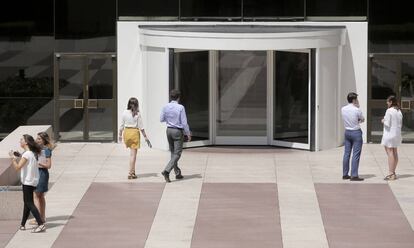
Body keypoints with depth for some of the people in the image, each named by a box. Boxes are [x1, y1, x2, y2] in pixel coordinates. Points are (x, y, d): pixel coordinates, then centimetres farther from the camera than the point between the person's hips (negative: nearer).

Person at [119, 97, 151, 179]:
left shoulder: (124, 113, -2)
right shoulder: (137, 114, -9)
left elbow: (122, 125, 4)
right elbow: (141, 127, -9)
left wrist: (120, 135, 17)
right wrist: (145, 137, -2)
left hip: (126, 132, 4)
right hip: (134, 132, -4)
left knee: (132, 153, 21)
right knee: (133, 153, 1)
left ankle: (133, 171, 22)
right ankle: (131, 173, 0)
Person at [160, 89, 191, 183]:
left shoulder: (166, 107, -2)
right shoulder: (180, 107, -16)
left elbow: (161, 119, 7)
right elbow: (184, 122, -14)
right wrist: (188, 134, -3)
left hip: (169, 130, 6)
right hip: (178, 131, -5)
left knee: (173, 153, 17)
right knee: (177, 154, -2)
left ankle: (178, 173, 22)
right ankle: (166, 171, -19)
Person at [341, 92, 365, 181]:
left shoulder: (343, 109, 1)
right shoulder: (357, 110, -16)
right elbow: (362, 120, 0)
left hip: (347, 131, 6)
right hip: (356, 132, -6)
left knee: (346, 153, 11)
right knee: (356, 154, -4)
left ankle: (345, 174, 16)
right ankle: (354, 175, -6)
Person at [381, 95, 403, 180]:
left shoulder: (389, 111, -16)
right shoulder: (399, 111, 9)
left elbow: (387, 124, -16)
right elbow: (400, 124, 12)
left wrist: (383, 121, 2)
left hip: (389, 133, -8)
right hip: (397, 134, 8)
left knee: (390, 153, -7)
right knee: (395, 153, 13)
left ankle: (391, 174, -9)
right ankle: (393, 172, 19)